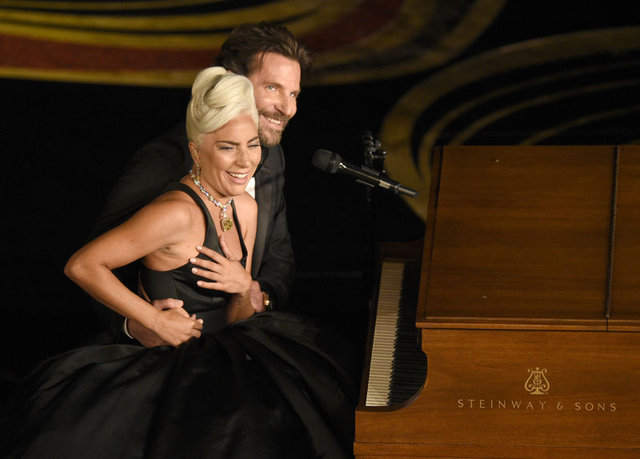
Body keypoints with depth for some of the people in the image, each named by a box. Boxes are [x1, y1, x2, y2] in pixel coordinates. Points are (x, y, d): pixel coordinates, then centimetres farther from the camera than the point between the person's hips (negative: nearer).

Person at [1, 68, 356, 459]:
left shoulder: (246, 209, 11)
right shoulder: (178, 212, -16)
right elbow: (82, 266, -16)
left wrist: (243, 290, -7)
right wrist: (156, 320, -15)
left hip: (220, 360, 9)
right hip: (168, 364, -8)